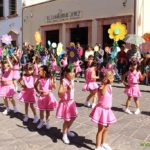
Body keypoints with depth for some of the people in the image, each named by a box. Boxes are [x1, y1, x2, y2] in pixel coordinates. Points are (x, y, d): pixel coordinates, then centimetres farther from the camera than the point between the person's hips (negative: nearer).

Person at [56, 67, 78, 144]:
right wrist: (66, 89, -38)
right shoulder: (64, 81, -21)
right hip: (65, 102, -8)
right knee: (67, 120, 1)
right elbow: (59, 94, -25)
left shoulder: (72, 80, 2)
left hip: (71, 102, 8)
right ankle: (64, 135, 21)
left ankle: (67, 130, 43)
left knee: (73, 117, 19)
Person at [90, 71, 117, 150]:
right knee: (101, 129, 2)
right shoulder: (102, 87, -21)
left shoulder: (109, 86, 5)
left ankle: (103, 144, 38)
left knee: (106, 128, 20)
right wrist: (107, 84, -48)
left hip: (107, 110, 8)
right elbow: (102, 93, -46)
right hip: (102, 110, -8)